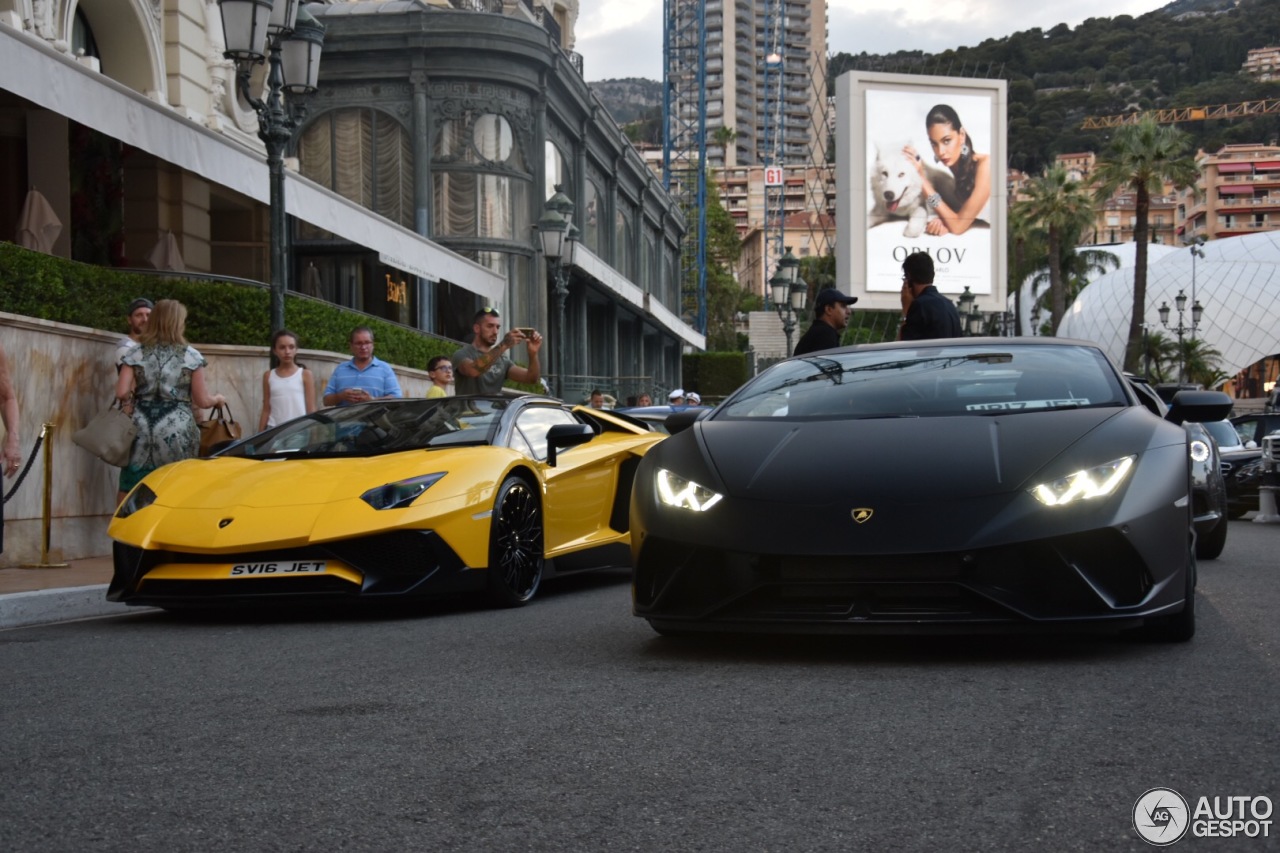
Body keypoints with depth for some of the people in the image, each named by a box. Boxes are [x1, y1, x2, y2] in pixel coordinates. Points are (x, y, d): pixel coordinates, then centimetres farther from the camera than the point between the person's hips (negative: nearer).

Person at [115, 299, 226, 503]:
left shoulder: (136, 354, 5)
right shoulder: (191, 356, 2)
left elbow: (122, 392, -4)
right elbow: (202, 401, 3)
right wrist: (217, 399, 23)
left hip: (141, 429, 2)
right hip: (177, 431, -2)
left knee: (129, 491, 4)